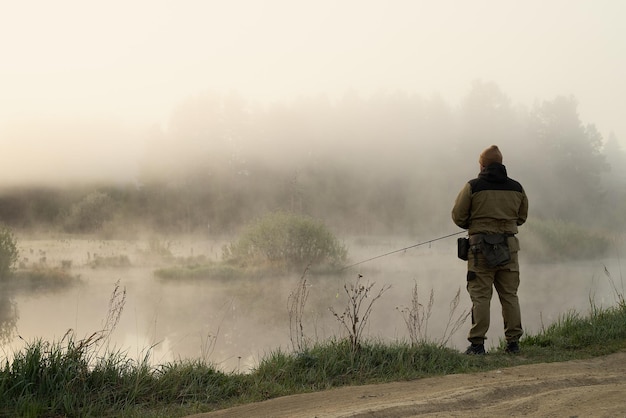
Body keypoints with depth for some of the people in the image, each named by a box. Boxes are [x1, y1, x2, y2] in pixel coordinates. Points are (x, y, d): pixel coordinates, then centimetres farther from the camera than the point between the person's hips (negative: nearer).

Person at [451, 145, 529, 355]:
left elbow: (458, 216, -2)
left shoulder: (473, 187, -5)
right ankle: (513, 341, 10)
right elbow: (522, 217, 17)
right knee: (510, 296, 9)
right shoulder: (516, 188, 7)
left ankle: (477, 343, -3)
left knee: (480, 296, -1)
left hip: (481, 247, -3)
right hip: (509, 247, 3)